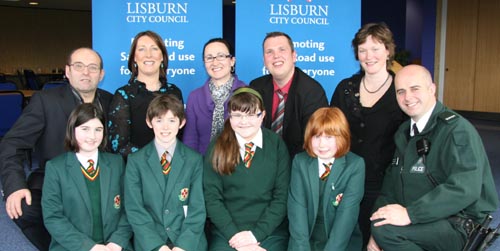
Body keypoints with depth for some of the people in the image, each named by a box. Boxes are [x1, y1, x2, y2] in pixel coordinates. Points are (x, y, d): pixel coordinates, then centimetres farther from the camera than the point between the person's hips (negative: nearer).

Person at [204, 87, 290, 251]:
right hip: (226, 233, 0)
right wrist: (235, 235, -11)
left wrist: (256, 234, -10)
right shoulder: (217, 146, 0)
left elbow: (282, 196, -2)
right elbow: (211, 196, -2)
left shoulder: (277, 144, 0)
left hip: (270, 232, 0)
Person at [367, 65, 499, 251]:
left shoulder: (457, 129, -13)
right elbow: (392, 182, 6)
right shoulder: (404, 132, 10)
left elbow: (465, 188, -25)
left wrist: (410, 214, -29)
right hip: (427, 220, 7)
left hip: (459, 228, -6)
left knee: (386, 229, -25)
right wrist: (377, 234, -6)